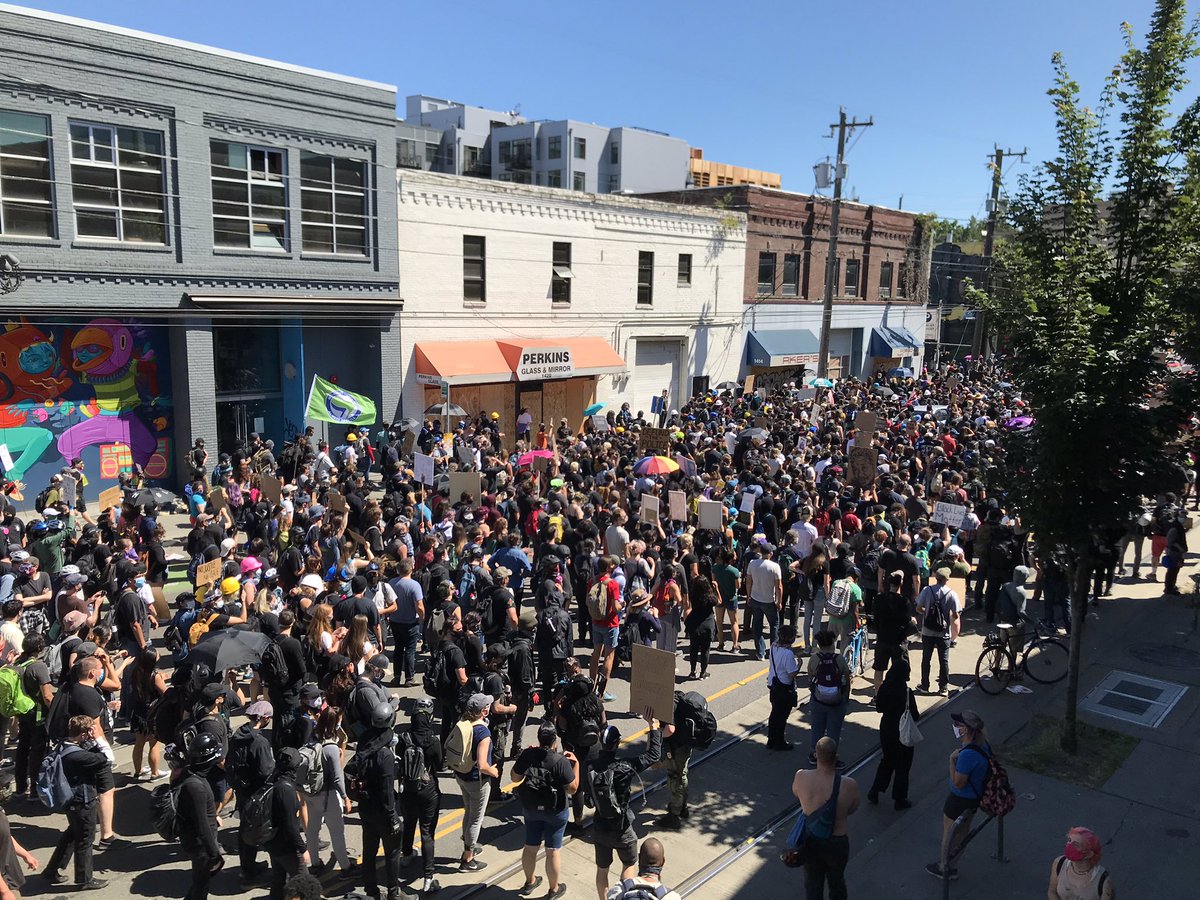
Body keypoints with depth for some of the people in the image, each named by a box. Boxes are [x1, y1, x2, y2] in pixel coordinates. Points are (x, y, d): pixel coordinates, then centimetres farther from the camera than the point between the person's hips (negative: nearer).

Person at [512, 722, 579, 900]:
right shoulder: (561, 762, -27)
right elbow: (572, 788, -18)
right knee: (553, 851, 12)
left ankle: (530, 882, 42)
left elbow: (515, 776, -2)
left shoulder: (527, 754, -17)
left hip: (531, 808, 4)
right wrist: (576, 763, -11)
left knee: (530, 847, 21)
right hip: (555, 812, -4)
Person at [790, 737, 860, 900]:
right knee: (836, 882, 27)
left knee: (812, 883, 21)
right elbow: (852, 809, -5)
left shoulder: (801, 777, -22)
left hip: (810, 842, 1)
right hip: (838, 843, 0)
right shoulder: (849, 785, -26)